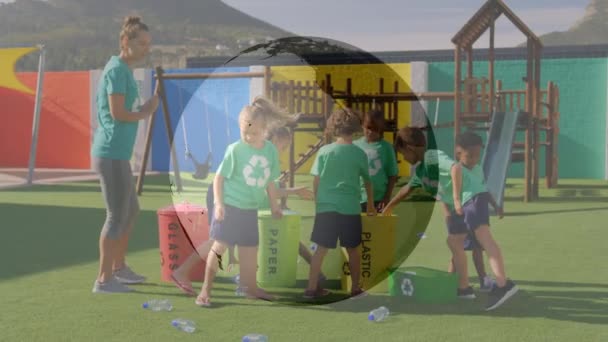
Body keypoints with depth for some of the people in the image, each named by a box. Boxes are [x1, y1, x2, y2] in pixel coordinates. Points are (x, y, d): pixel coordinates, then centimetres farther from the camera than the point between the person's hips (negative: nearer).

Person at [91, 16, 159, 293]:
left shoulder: (123, 70, 17)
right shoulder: (117, 69, -13)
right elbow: (117, 113, -19)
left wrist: (144, 110, 7)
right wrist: (144, 113, -3)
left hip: (116, 153, 10)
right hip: (111, 154, -10)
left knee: (131, 210, 20)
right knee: (117, 215, -4)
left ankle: (118, 268, 31)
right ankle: (104, 279, 2)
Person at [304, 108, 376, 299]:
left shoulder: (324, 151, -1)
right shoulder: (359, 154, -1)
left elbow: (316, 181, 1)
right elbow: (367, 182, 11)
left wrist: (317, 203, 14)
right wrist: (370, 205, 26)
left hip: (326, 207, 1)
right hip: (350, 209, -1)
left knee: (321, 249, 7)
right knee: (352, 249, 11)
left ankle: (312, 288, 7)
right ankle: (356, 289, 17)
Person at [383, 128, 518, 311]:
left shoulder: (433, 157, -10)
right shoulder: (420, 168, 20)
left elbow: (456, 167, -27)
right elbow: (409, 187, 38)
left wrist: (456, 197, -32)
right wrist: (389, 206, 48)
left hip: (472, 198, -10)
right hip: (460, 205, 10)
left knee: (485, 239, -21)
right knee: (454, 242, 15)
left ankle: (503, 285, -32)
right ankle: (463, 287, 23)